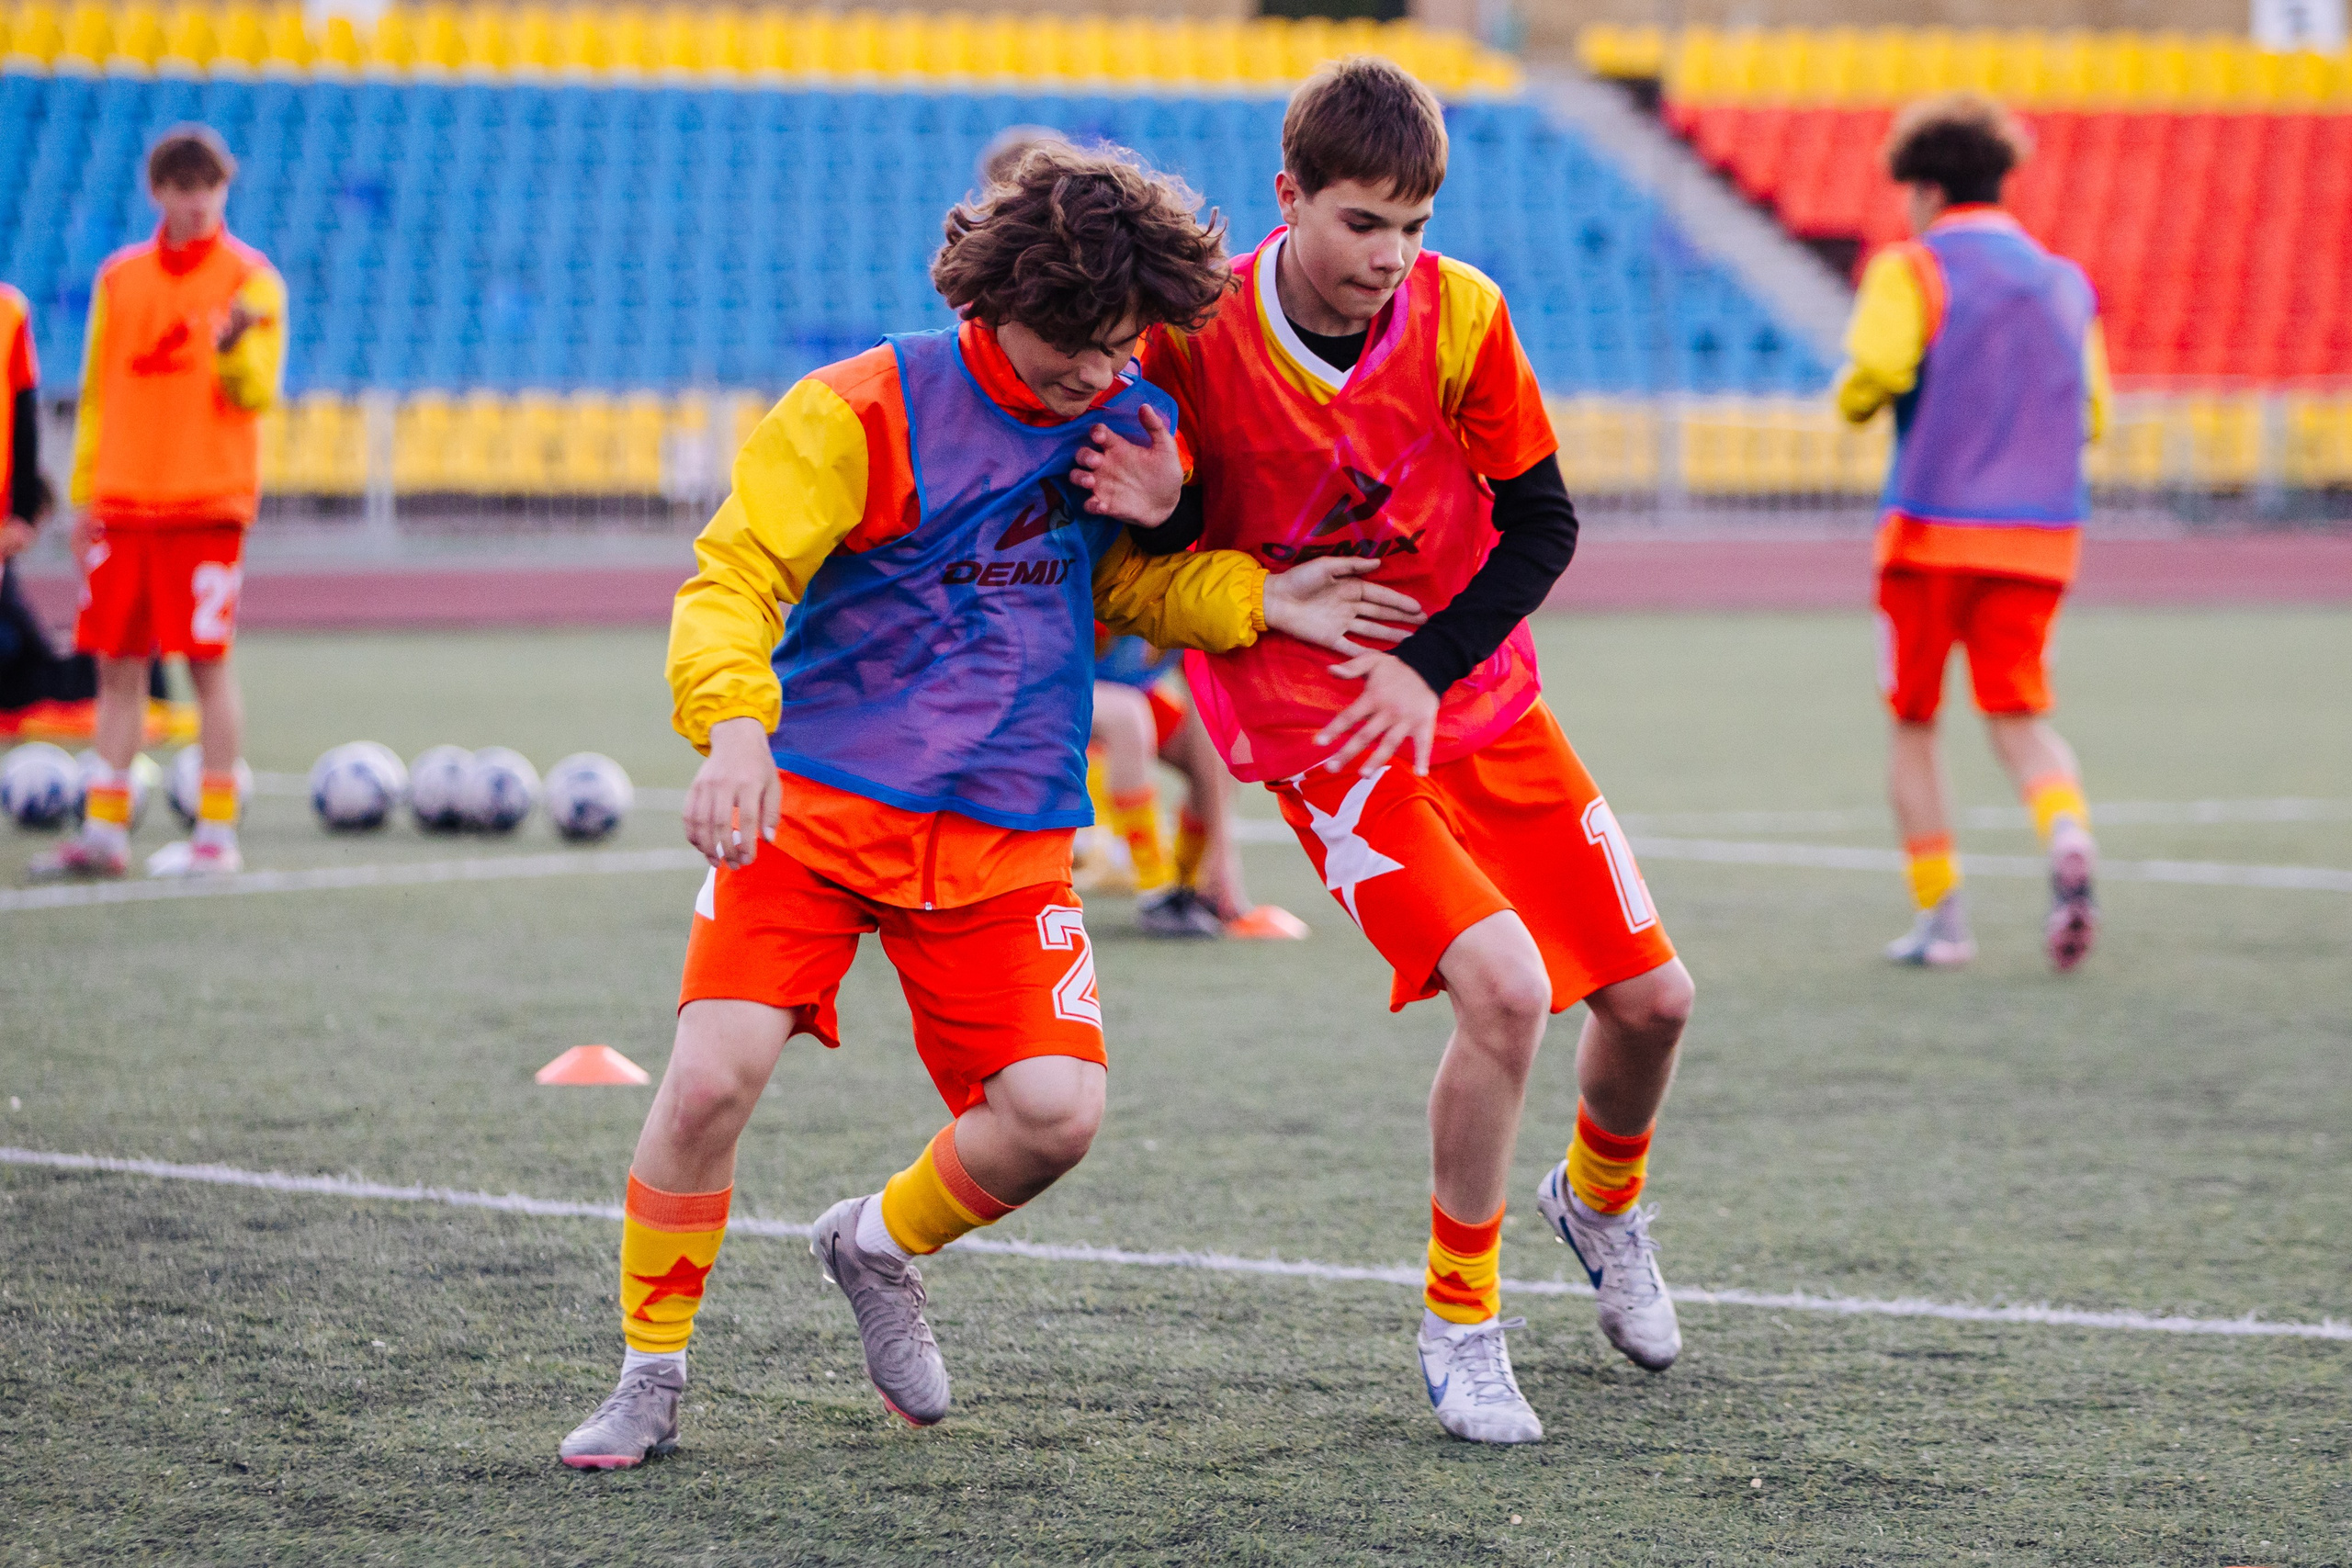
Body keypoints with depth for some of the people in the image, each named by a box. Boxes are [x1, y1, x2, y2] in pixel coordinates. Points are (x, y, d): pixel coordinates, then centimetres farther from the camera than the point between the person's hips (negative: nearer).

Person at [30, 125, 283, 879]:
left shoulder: (250, 278, 0)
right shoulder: (119, 278, 12)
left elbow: (257, 392, -8)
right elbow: (97, 392, 16)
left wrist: (233, 344, -28)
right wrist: (83, 493, 13)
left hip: (206, 501, -4)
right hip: (122, 500, 4)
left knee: (208, 659, -5)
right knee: (117, 662, 5)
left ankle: (216, 832, 1)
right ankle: (104, 830, 10)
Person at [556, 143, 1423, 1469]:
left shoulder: (1138, 432, 6)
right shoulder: (868, 411, -9)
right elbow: (734, 577, -13)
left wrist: (1259, 600, 2)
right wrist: (735, 734, -31)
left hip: (1007, 837, 4)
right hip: (813, 807, -3)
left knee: (1058, 1110, -12)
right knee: (714, 1076, -17)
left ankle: (880, 1246, 21)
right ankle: (652, 1378, 5)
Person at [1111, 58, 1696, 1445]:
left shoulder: (1459, 315, -11)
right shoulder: (1196, 337, -17)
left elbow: (1541, 520, -3)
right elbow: (1164, 553, -6)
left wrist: (1430, 668, -16)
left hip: (1476, 694, 4)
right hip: (1309, 724, -4)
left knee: (1652, 994, 5)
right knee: (1505, 985, -23)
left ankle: (1602, 1200, 41)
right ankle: (1461, 1323, -3)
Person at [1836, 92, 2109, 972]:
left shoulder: (1912, 271, -4)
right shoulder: (2067, 283, 13)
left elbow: (1876, 371, -20)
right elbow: (2091, 413, 13)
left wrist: (1854, 398, 2)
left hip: (1934, 524, -4)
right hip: (2043, 530, 4)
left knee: (1913, 725, 10)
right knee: (2019, 717, 7)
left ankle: (1940, 915, 8)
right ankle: (2068, 839, -24)